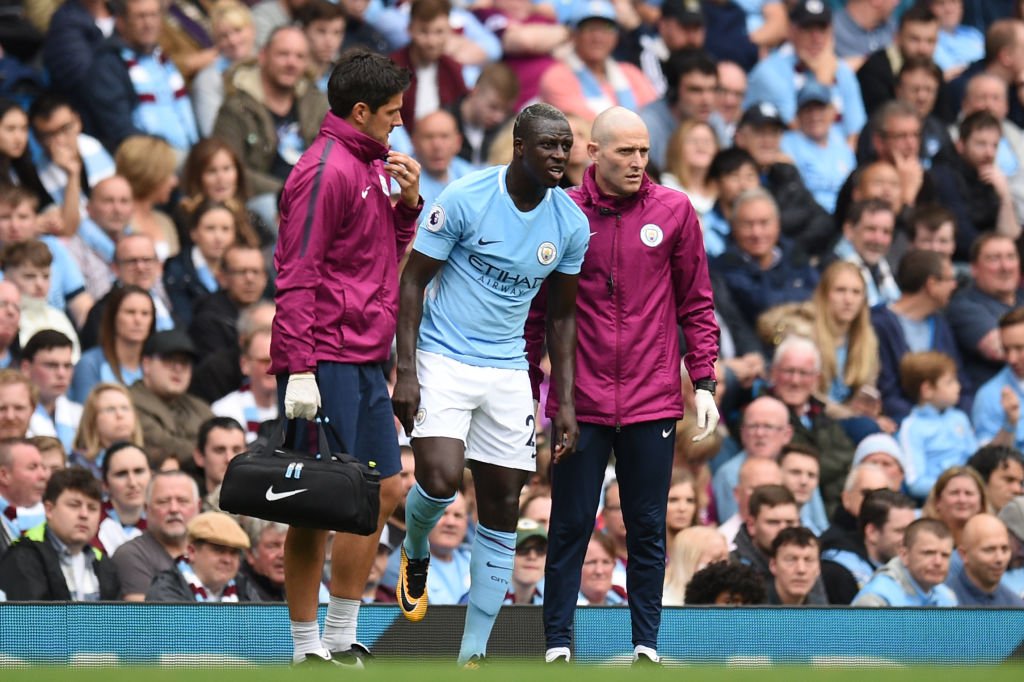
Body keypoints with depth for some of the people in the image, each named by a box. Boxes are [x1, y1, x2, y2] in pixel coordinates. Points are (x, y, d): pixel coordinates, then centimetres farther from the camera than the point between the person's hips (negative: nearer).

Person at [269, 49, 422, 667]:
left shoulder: (372, 167, 16)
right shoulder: (326, 171, -13)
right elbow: (298, 275, -17)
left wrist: (407, 202, 8)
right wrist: (299, 368, -21)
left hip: (367, 361, 10)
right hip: (326, 365, -10)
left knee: (385, 492, 10)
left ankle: (343, 640, 17)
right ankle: (309, 649, -2)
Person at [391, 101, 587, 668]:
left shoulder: (570, 223, -1)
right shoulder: (466, 198, -14)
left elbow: (561, 315, 11)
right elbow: (413, 280, -8)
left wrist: (566, 403, 7)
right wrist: (406, 372, -15)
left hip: (507, 371, 5)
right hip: (444, 359, -5)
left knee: (502, 509, 2)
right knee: (440, 480, -24)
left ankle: (473, 652, 9)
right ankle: (414, 555, 13)